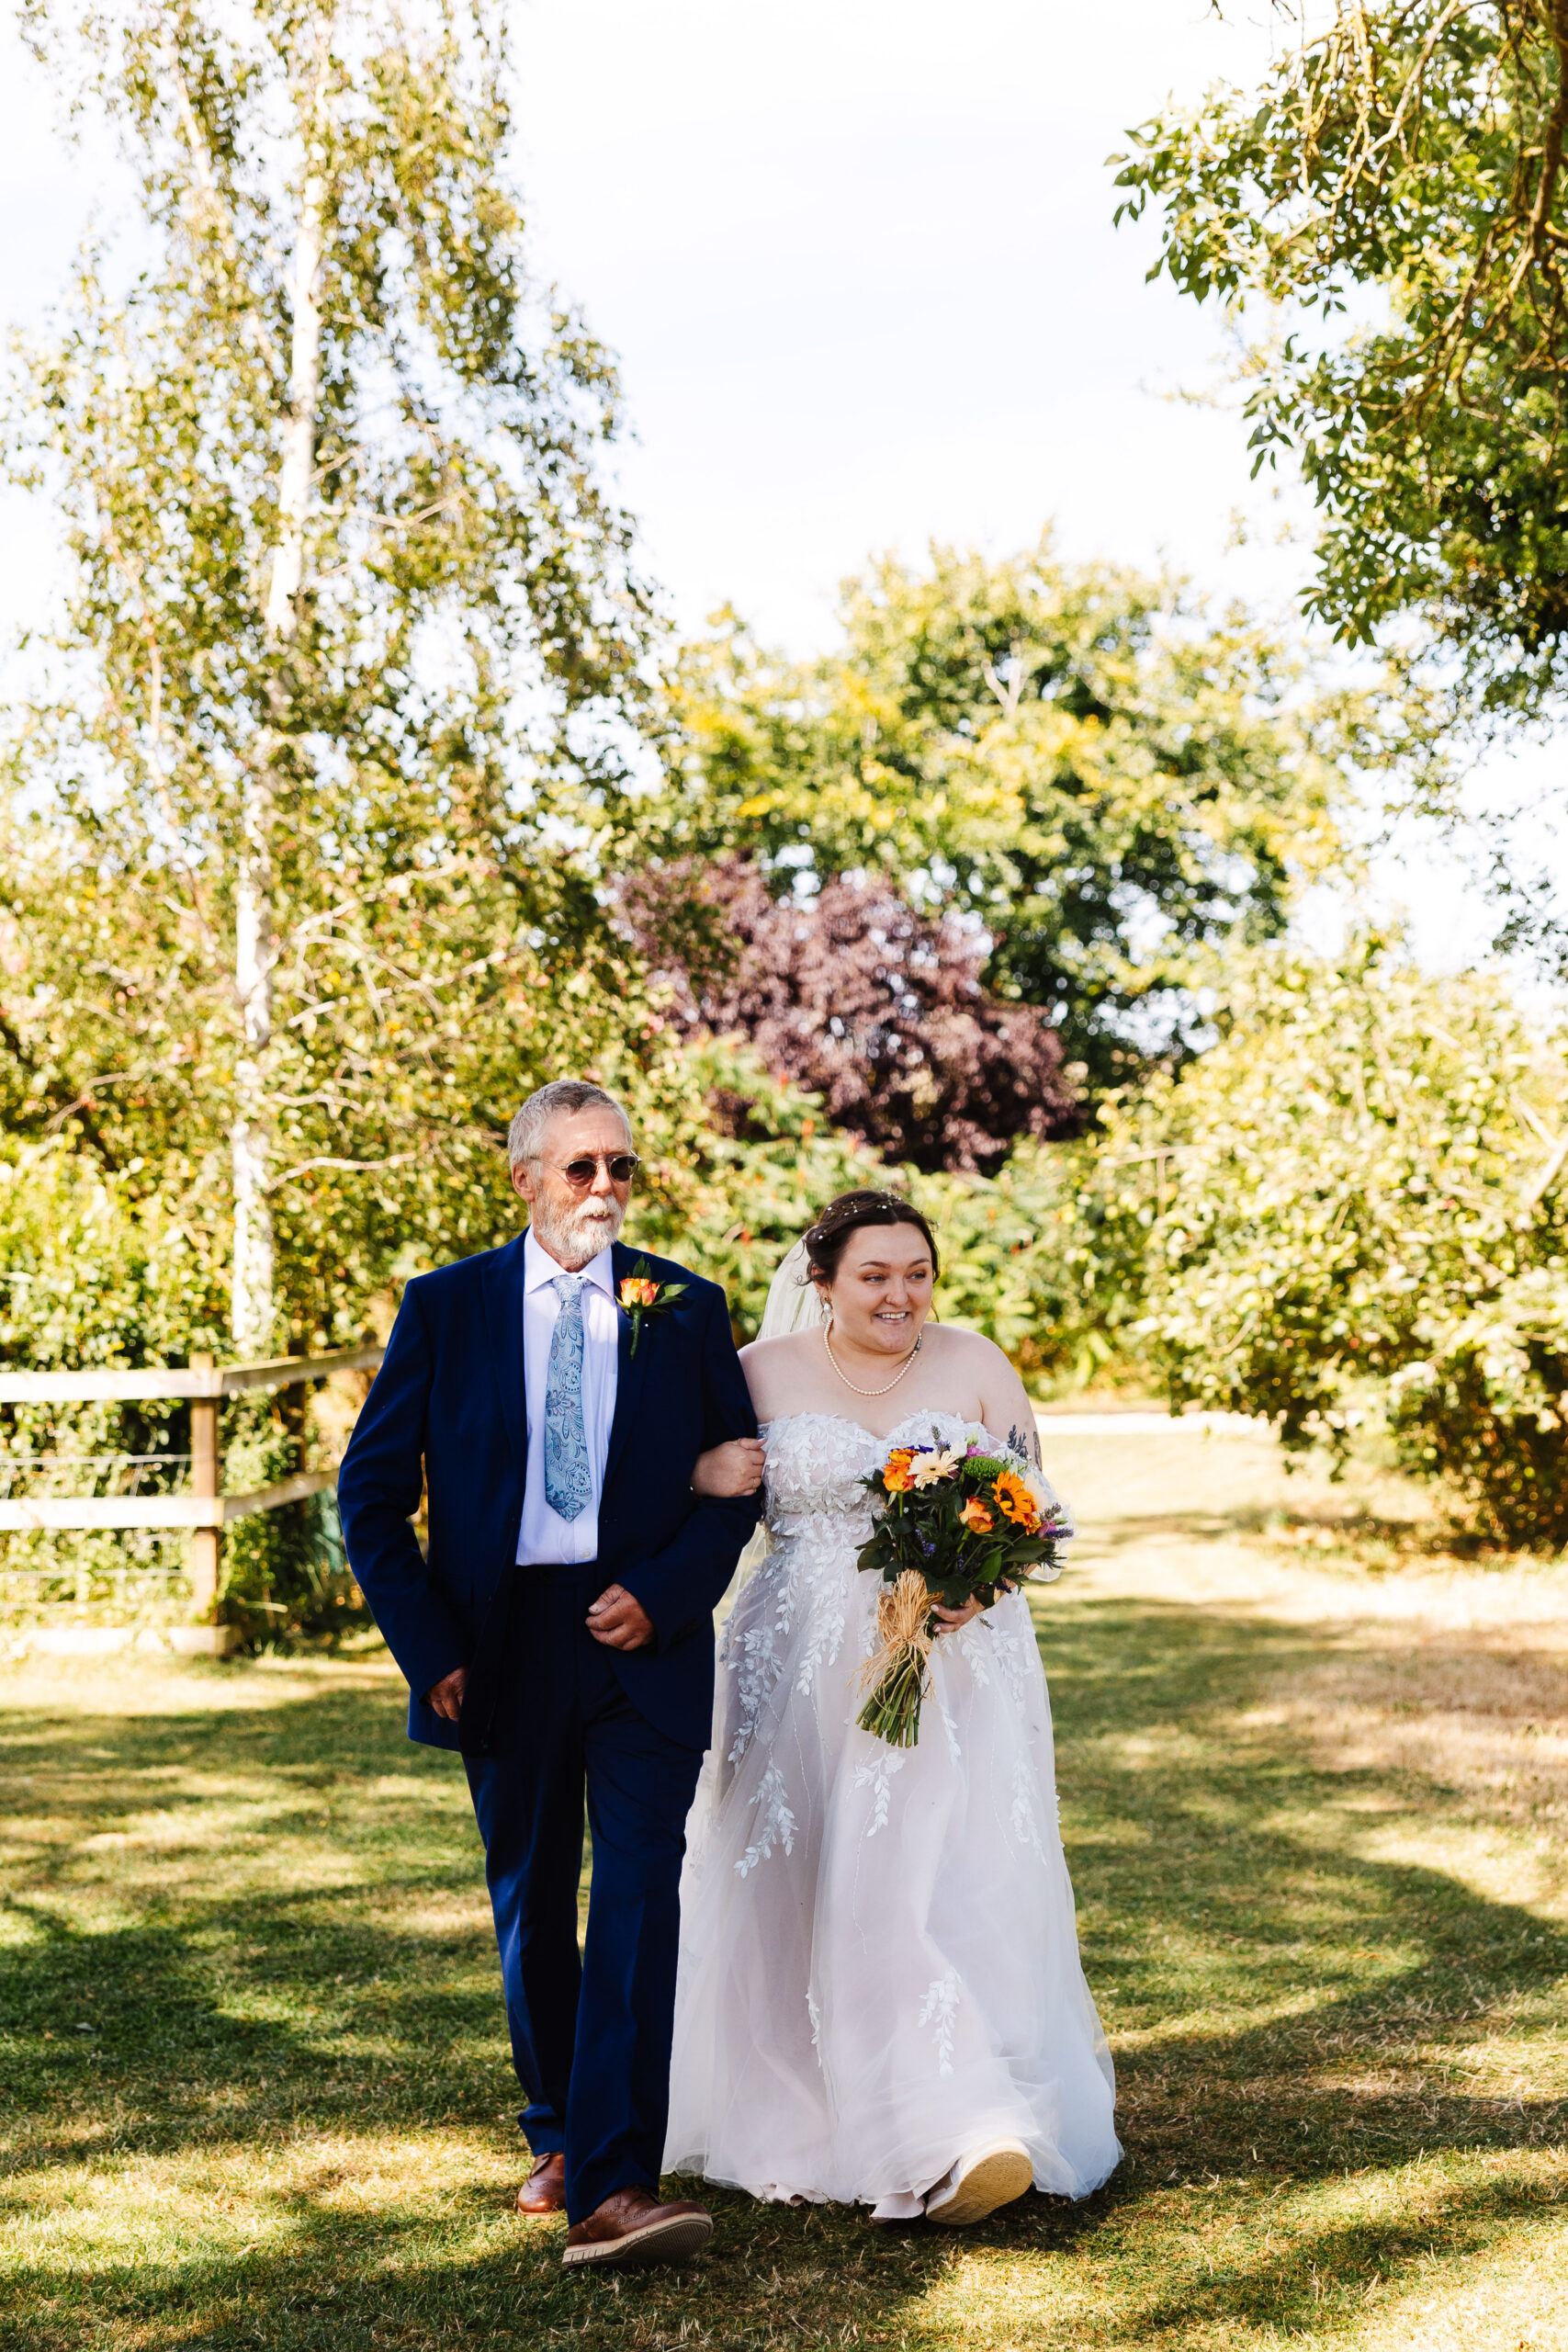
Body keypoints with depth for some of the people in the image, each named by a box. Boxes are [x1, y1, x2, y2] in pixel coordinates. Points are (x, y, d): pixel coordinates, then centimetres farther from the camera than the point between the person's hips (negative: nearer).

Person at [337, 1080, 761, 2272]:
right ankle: (558, 2139, 33)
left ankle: (611, 2187, -13)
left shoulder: (687, 1309, 3)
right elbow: (373, 1493, 2)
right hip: (503, 1650, 1)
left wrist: (663, 1593, -10)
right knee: (531, 1907, 14)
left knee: (639, 1903, -12)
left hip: (641, 1641, -1)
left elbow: (738, 1481, 5)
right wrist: (428, 1645, -5)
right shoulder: (446, 1305, 1)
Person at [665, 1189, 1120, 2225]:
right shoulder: (763, 1373, 3)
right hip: (807, 1669, 0)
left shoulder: (975, 1365, 4)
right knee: (807, 1894, 0)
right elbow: (690, 1482, 12)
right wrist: (709, 1474, -12)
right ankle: (803, 2116, 12)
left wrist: (978, 1585, -15)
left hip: (960, 1663, 0)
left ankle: (966, 2137, -7)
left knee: (957, 1878, -8)